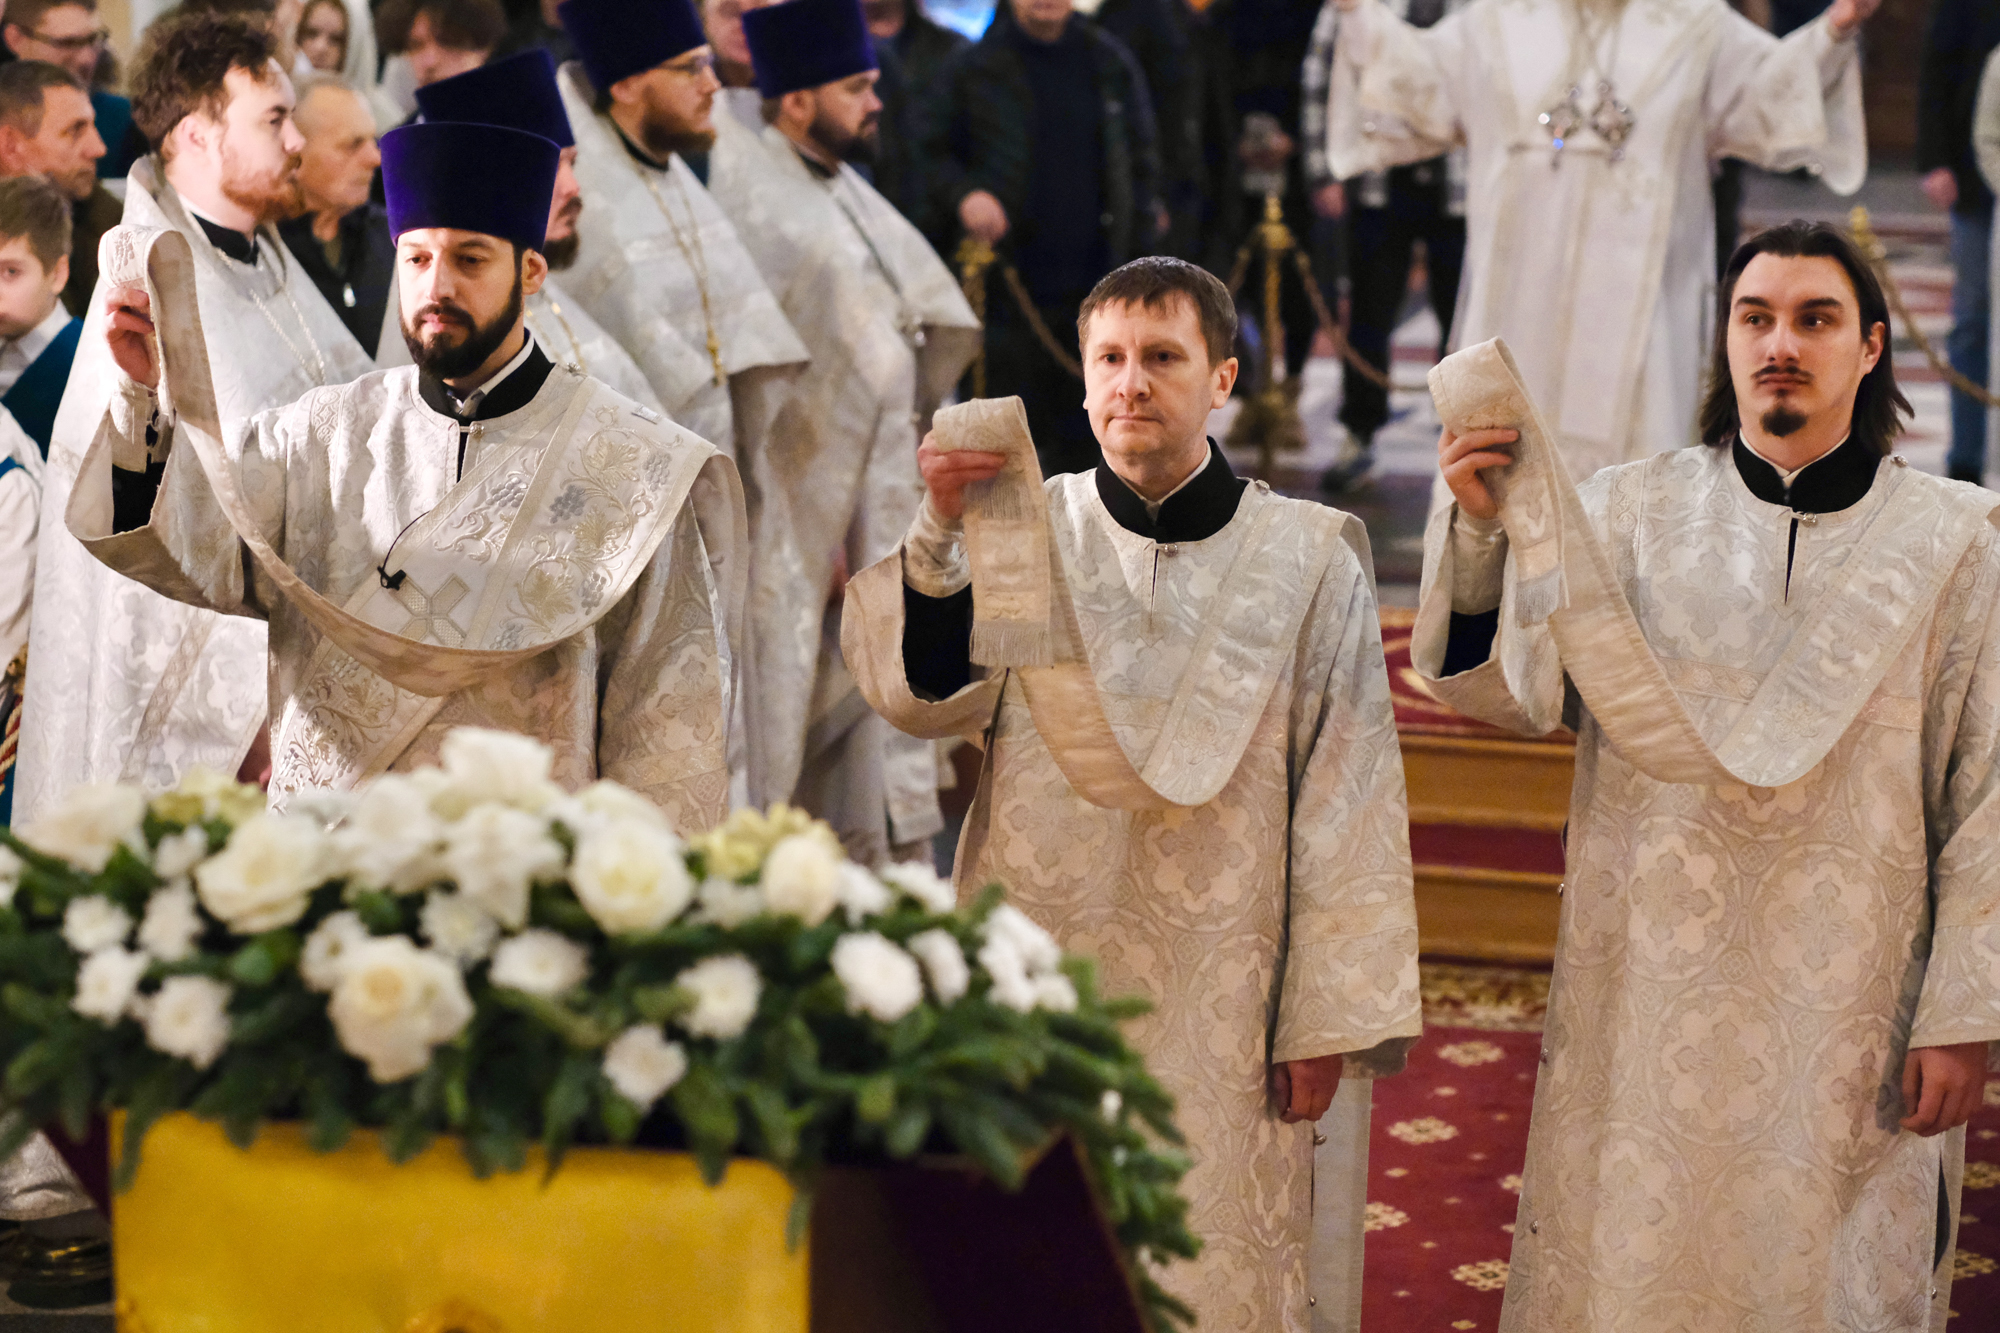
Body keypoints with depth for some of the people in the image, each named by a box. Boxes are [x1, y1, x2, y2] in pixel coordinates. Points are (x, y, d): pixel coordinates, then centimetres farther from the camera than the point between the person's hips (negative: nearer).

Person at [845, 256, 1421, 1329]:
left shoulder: (1307, 562, 1)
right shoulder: (1020, 534, 5)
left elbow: (1347, 807, 0)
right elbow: (924, 695, -10)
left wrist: (1324, 1021, -2)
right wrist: (940, 531, -24)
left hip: (1220, 997, -1)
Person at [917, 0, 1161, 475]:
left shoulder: (1111, 64, 7)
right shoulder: (973, 70, 0)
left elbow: (1142, 164, 11)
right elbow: (933, 154, 7)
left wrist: (1137, 256, 4)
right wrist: (962, 195, -14)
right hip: (1008, 289, -2)